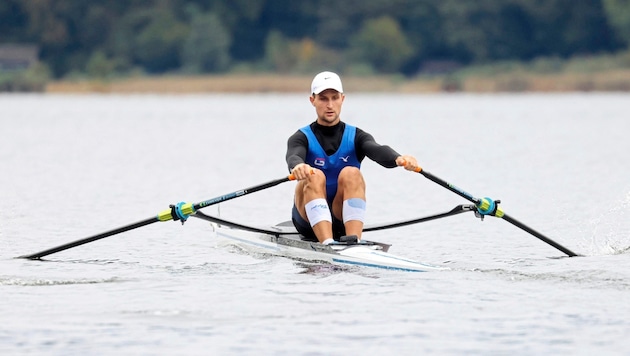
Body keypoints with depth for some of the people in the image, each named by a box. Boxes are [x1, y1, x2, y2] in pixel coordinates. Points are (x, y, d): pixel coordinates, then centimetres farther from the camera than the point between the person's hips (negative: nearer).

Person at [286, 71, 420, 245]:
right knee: (314, 176, -29)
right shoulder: (303, 138, 1)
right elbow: (294, 157, -23)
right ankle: (327, 244, -47)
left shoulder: (355, 137, 5)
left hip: (344, 219, 1)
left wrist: (398, 159, -42)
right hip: (310, 219, -1)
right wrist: (297, 167, -50)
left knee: (351, 173, -25)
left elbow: (378, 151, -17)